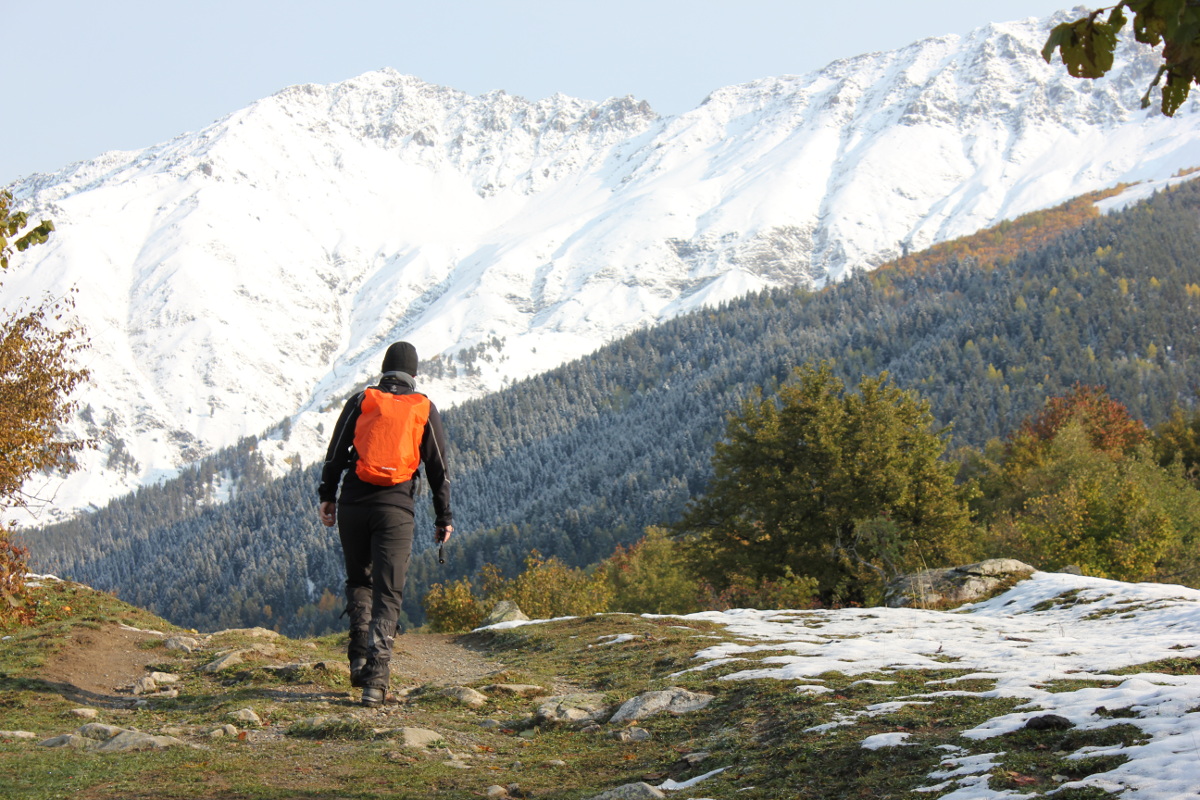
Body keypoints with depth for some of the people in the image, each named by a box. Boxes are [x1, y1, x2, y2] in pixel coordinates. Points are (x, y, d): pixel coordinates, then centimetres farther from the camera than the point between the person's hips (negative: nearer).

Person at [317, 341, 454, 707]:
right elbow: (438, 467, 8)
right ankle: (376, 676, -13)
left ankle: (360, 660, 6)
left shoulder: (360, 401, 7)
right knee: (387, 594, -1)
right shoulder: (425, 409, 7)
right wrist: (443, 517, 12)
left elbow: (335, 453, 7)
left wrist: (327, 495, 16)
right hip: (395, 508, -1)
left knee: (358, 581, 20)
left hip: (353, 504, 1)